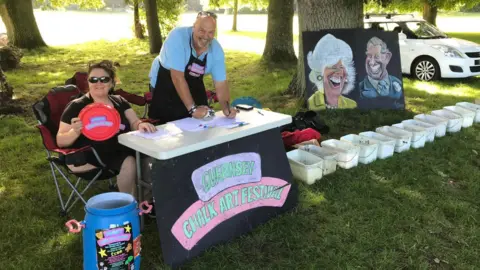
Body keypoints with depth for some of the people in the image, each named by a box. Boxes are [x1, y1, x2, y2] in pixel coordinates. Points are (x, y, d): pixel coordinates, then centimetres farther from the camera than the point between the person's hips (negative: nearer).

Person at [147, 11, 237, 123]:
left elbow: (220, 82, -11)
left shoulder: (217, 49, -15)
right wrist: (192, 108, -35)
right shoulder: (178, 36, -29)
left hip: (193, 84, 4)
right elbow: (177, 77, -32)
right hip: (165, 83, -4)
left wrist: (226, 108, -28)